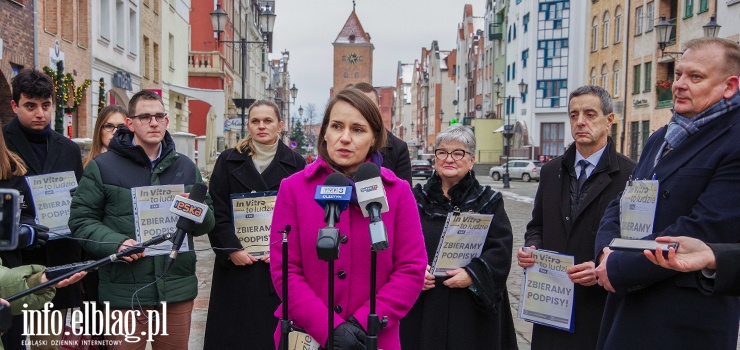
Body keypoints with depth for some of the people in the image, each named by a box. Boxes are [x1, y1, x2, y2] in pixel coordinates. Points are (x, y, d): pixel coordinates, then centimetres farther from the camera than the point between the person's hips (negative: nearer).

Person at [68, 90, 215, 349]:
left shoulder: (185, 166, 11)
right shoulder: (102, 166, 1)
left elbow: (207, 224, 14)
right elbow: (81, 220, -1)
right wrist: (115, 243, -18)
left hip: (178, 288, 3)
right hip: (125, 290, -3)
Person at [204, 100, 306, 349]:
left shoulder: (295, 164, 4)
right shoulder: (229, 161, 6)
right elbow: (216, 212, 1)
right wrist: (231, 249, -11)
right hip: (235, 264, 1)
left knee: (271, 329, 5)